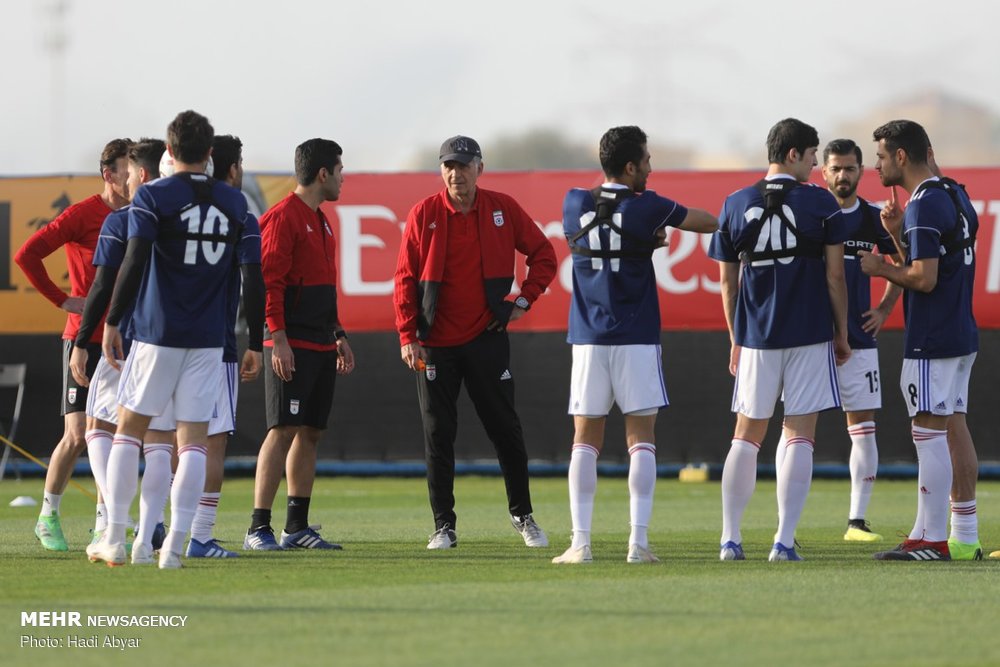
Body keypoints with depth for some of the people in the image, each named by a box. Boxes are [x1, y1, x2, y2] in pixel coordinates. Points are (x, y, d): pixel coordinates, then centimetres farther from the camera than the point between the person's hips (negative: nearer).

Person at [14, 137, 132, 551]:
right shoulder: (82, 215, -8)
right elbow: (26, 255, -12)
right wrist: (62, 301, -12)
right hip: (84, 340, -5)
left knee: (111, 434, 3)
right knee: (77, 435, -6)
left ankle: (103, 525, 10)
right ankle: (48, 517, 11)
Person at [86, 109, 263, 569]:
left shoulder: (152, 197, -4)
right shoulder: (235, 203, 7)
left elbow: (134, 264, -14)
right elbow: (253, 274, 4)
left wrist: (112, 322, -8)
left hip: (156, 332, -2)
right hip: (209, 338, 2)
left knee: (129, 429, 9)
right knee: (193, 440, 3)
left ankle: (115, 540, 6)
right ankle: (175, 546, -6)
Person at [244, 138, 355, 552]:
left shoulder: (320, 222, 20)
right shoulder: (283, 217, -10)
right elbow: (269, 282, -16)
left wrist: (339, 336, 22)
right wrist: (278, 338, -21)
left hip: (321, 346, 9)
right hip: (291, 346, -9)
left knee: (311, 432, 8)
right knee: (284, 430, -12)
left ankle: (297, 526, 13)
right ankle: (259, 528, -12)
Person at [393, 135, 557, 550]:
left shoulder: (503, 209, 2)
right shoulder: (424, 215, -1)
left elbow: (543, 254, 13)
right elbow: (405, 279, 0)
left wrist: (524, 300, 3)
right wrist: (407, 336, -7)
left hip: (487, 339, 0)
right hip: (435, 344, 0)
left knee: (505, 430, 4)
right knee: (438, 434, 1)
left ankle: (522, 515, 17)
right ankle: (443, 526, 7)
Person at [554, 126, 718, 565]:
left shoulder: (574, 204, 4)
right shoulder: (646, 207, -6)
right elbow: (712, 223, 1)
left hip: (588, 339, 3)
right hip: (636, 339, -3)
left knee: (585, 441, 4)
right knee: (641, 438, 2)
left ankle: (580, 542, -3)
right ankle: (638, 541, -5)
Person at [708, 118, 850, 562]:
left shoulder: (735, 205, 4)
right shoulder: (820, 204, -4)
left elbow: (727, 282, 8)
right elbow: (835, 276, -4)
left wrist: (735, 340, 18)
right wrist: (842, 334, 7)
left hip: (755, 336, 3)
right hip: (810, 334, -3)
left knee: (746, 437, 12)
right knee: (800, 437, 1)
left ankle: (730, 539, 8)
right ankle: (784, 542, -5)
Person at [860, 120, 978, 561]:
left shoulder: (923, 206, -15)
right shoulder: (952, 199, 15)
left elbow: (924, 278, -20)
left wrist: (879, 268, -6)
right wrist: (899, 235, 11)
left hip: (932, 342, -10)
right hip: (960, 336, 10)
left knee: (930, 435, -7)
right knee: (949, 434, 10)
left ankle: (932, 540, -7)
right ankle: (925, 535, 14)